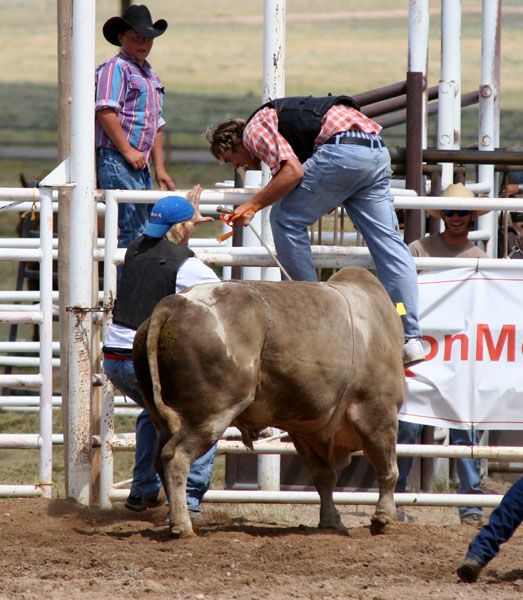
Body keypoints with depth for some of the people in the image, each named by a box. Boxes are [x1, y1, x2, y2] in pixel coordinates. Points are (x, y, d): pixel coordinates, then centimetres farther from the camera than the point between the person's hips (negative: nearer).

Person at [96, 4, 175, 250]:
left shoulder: (150, 76, 22)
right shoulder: (116, 68, -6)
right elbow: (105, 111, -18)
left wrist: (159, 168, 22)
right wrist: (127, 151, -19)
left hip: (139, 163, 10)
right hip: (116, 160, -9)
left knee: (146, 231, 9)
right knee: (133, 231, -15)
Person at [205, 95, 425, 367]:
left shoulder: (254, 129, 6)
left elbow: (292, 171, -9)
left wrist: (253, 205, -2)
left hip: (343, 150, -9)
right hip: (378, 152, 9)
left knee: (286, 219, 4)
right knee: (387, 240, 6)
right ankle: (411, 339, 1)